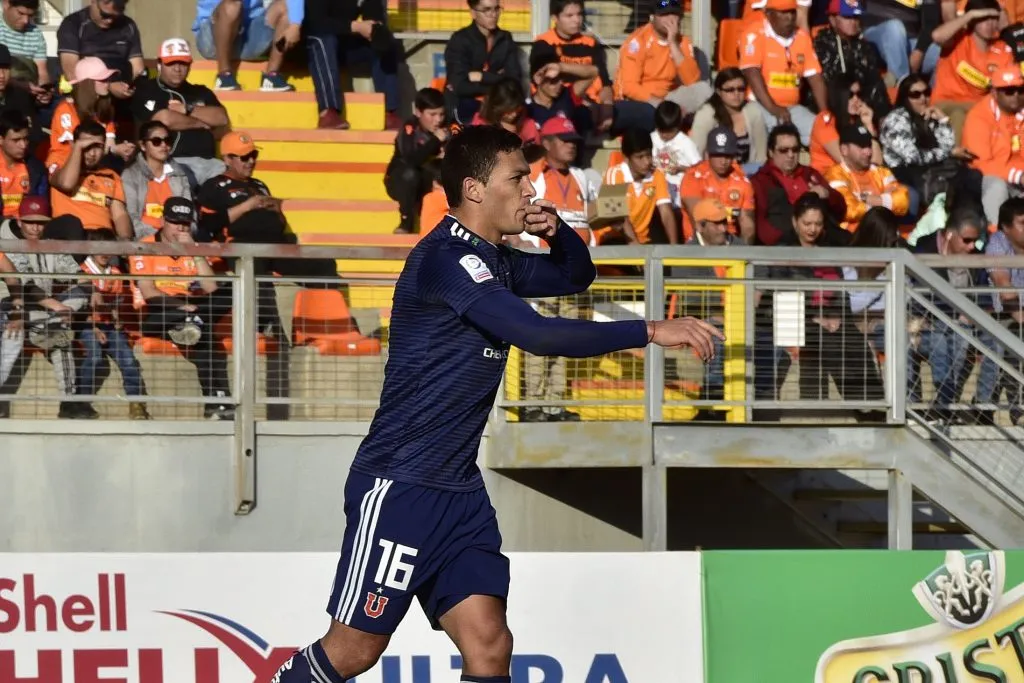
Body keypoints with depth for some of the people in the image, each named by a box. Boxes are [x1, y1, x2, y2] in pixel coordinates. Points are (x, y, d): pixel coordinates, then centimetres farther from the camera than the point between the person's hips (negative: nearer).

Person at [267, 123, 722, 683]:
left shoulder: (494, 261, 11)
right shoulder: (446, 259, -18)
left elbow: (576, 276, 27)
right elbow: (537, 335, -28)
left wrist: (556, 231, 3)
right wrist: (650, 332, -27)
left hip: (460, 490, 8)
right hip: (399, 487, -8)